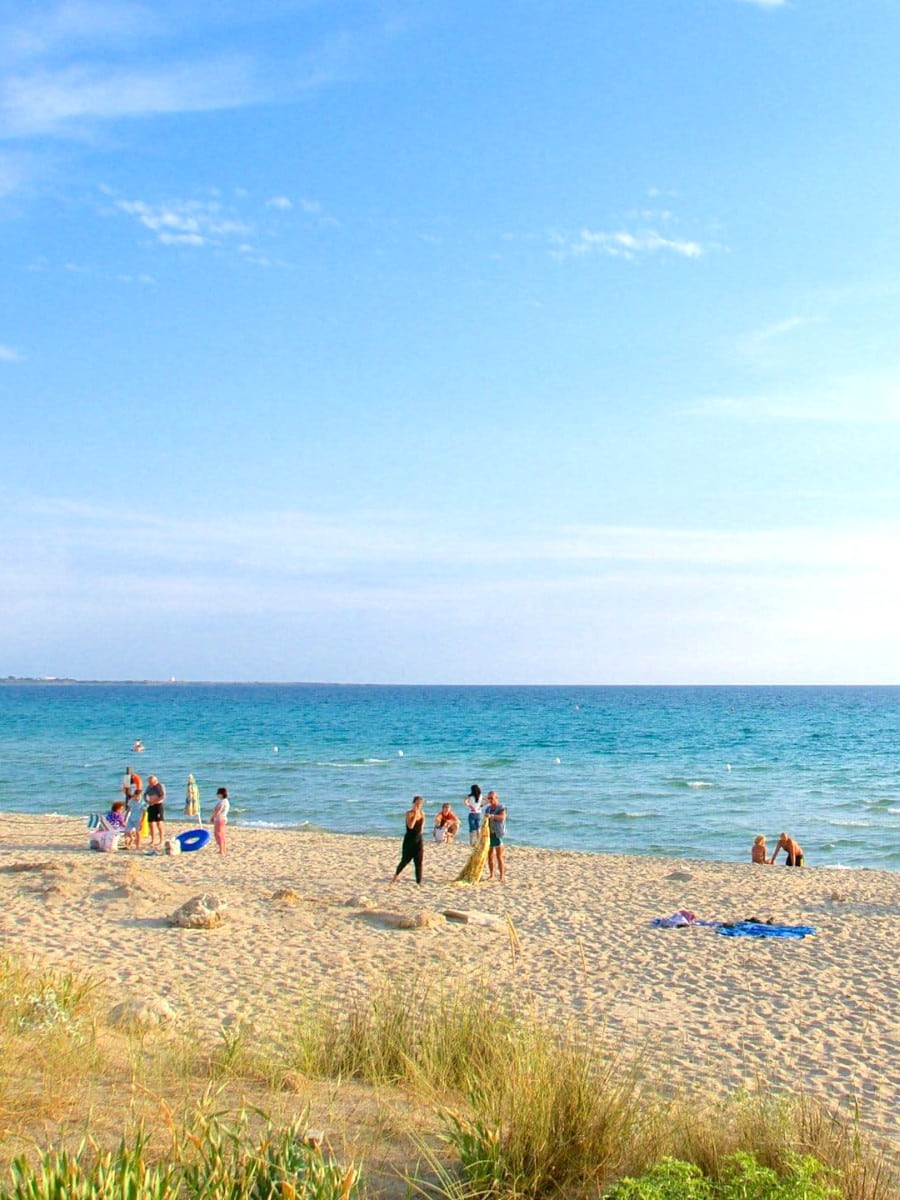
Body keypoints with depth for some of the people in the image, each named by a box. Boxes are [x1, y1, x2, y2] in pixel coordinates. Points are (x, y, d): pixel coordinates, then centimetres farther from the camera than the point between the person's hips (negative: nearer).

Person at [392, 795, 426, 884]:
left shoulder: (422, 813, 4)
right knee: (405, 860, 2)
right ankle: (396, 875, 27)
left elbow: (421, 827, 9)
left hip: (419, 839, 4)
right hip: (409, 840, -4)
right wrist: (415, 814, -24)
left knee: (419, 862, 1)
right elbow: (410, 826, -25)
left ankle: (419, 882, 4)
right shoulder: (409, 813, -11)